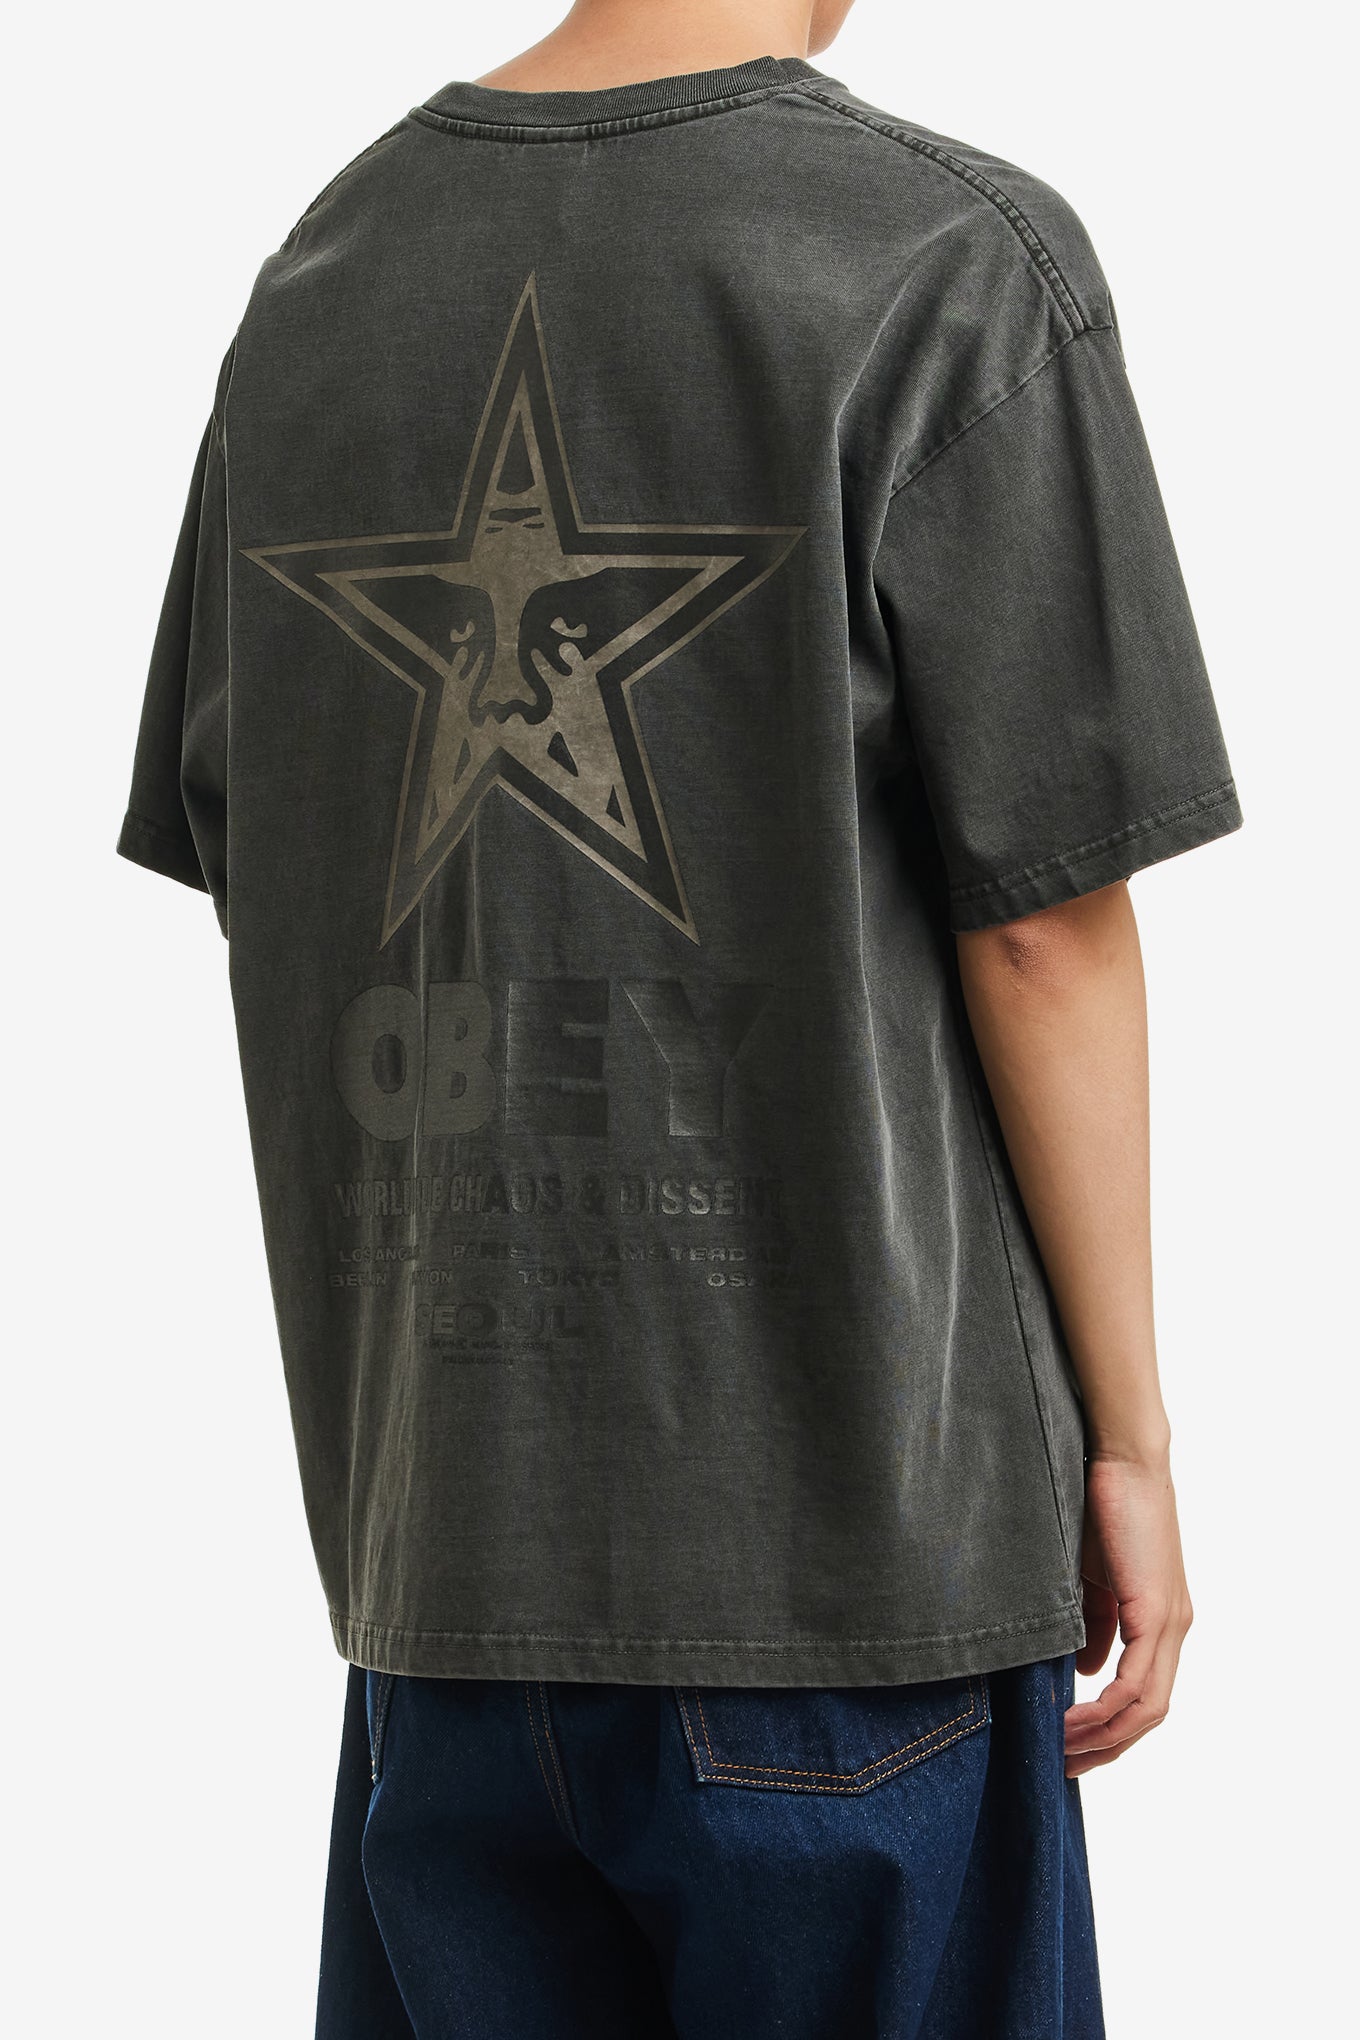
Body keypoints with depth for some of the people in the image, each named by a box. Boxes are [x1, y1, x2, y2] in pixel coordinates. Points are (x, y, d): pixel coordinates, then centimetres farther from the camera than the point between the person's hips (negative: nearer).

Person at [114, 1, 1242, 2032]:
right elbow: (1046, 930, -10)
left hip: (427, 1516, 5)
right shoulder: (958, 259, -9)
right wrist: (1128, 1438, 1)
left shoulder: (320, 267, 7)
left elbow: (254, 895, 11)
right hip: (854, 1529, -5)